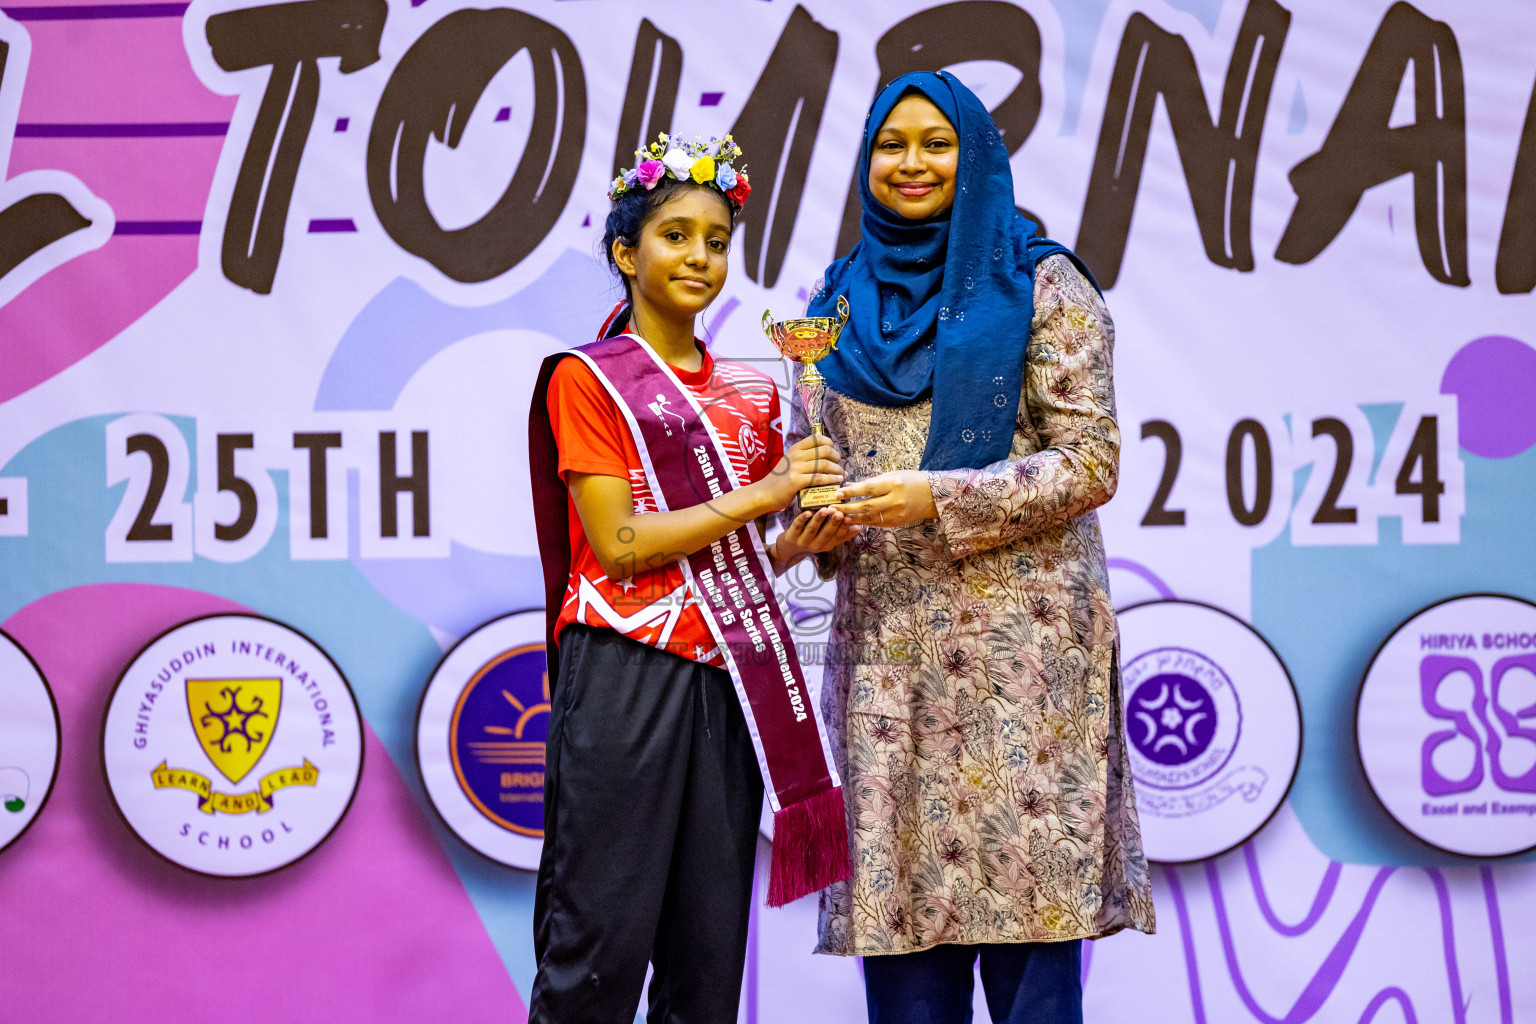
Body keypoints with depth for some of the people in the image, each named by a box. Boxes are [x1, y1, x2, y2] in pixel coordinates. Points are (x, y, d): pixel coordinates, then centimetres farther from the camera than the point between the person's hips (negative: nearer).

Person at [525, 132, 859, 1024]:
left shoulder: (747, 392, 16)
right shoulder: (587, 380, -1)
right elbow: (618, 544, -11)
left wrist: (802, 543, 0)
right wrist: (763, 493, -12)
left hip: (727, 679, 5)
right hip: (627, 674, -5)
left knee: (712, 951, 6)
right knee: (604, 935, -5)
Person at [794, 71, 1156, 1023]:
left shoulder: (1041, 283, 1)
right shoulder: (841, 299, 15)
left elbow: (1090, 461, -5)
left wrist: (938, 500, -14)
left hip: (1018, 630, -4)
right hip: (886, 634, 4)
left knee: (1024, 900, -6)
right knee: (902, 892, 2)